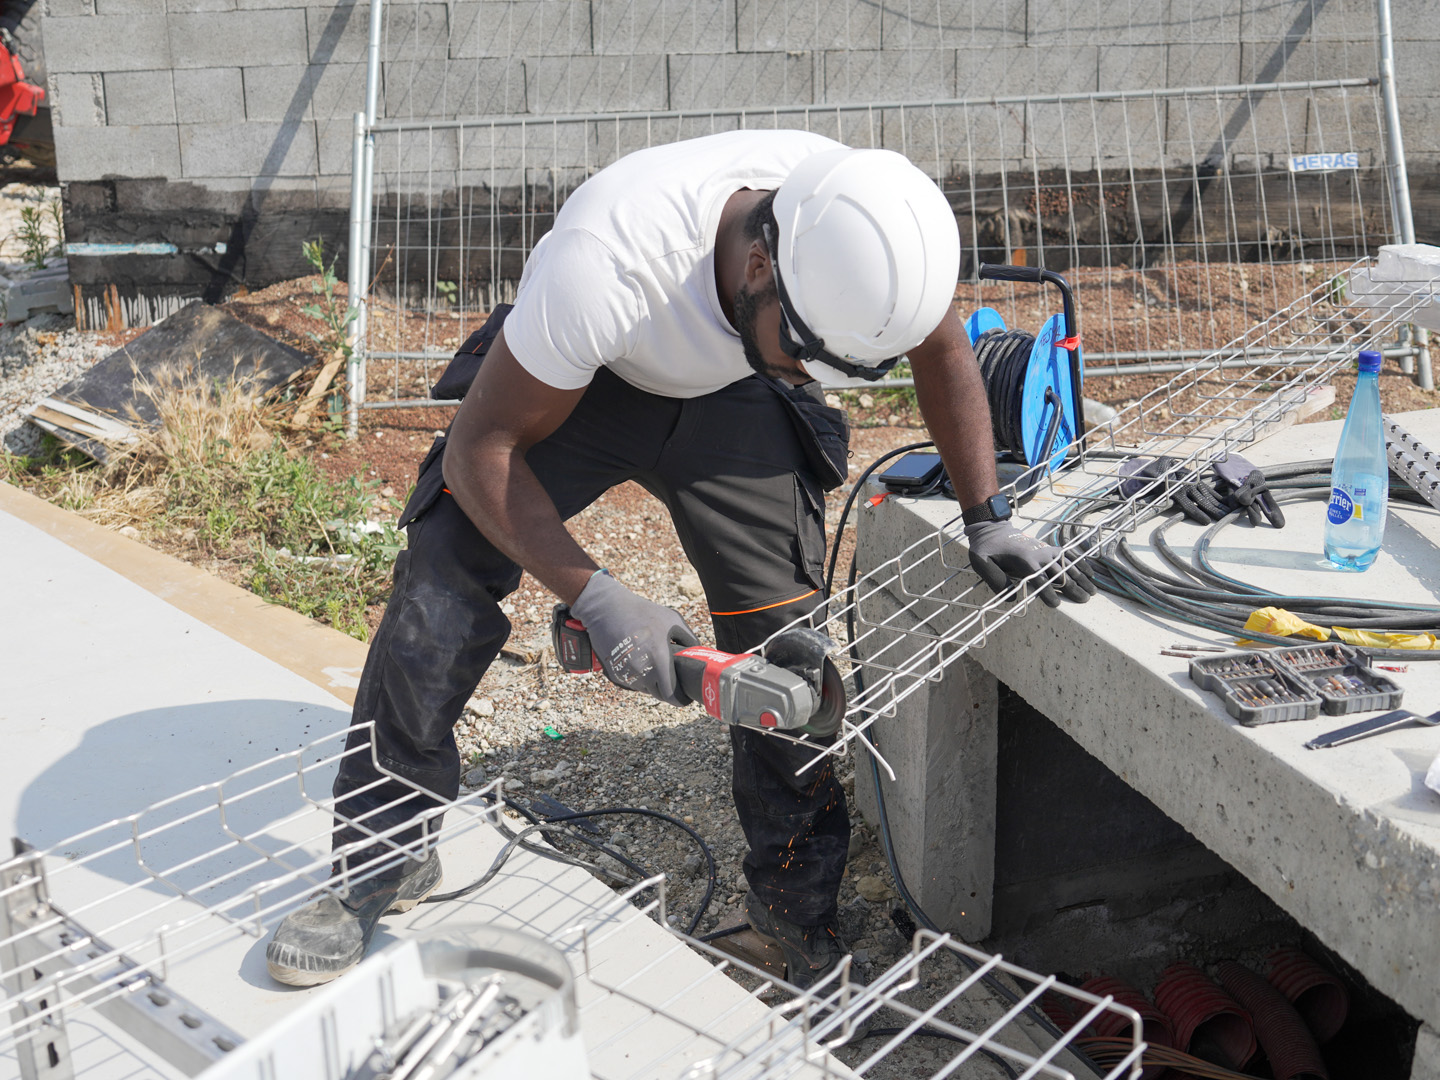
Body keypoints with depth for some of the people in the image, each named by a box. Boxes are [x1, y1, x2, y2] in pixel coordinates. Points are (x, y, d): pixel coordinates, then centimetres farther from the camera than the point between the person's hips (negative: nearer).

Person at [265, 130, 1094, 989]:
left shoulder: (867, 226, -31)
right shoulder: (601, 270, -43)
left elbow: (943, 350, -7)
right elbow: (482, 449, -30)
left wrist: (988, 520, -8)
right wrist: (596, 597, -39)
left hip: (731, 400, 3)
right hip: (569, 382, -2)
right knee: (442, 586, -19)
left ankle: (797, 896, 14)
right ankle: (382, 860, 2)